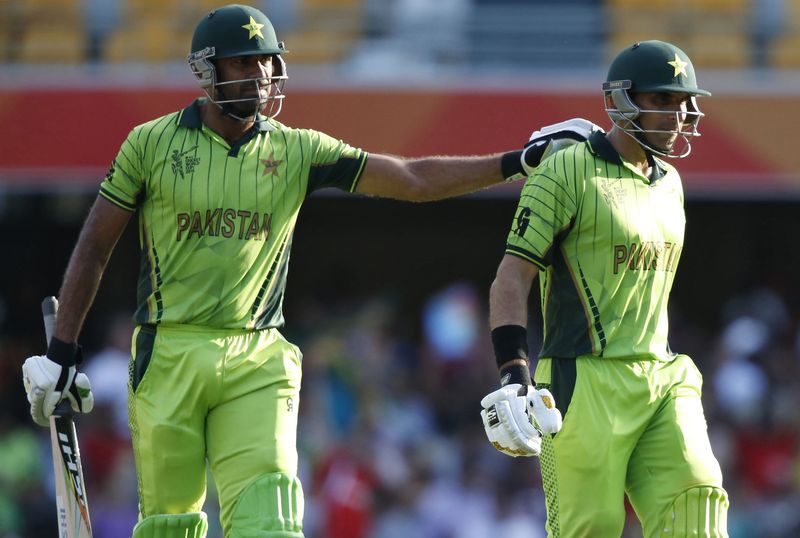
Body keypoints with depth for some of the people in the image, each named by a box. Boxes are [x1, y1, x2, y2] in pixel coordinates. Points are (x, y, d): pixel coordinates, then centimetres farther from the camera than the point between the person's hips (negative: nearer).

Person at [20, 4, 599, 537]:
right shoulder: (153, 143, 0)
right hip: (170, 354, -1)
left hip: (257, 360, 1)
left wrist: (520, 162, -8)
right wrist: (61, 350, 2)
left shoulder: (297, 152, 5)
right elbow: (94, 248, 5)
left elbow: (412, 179, 1)